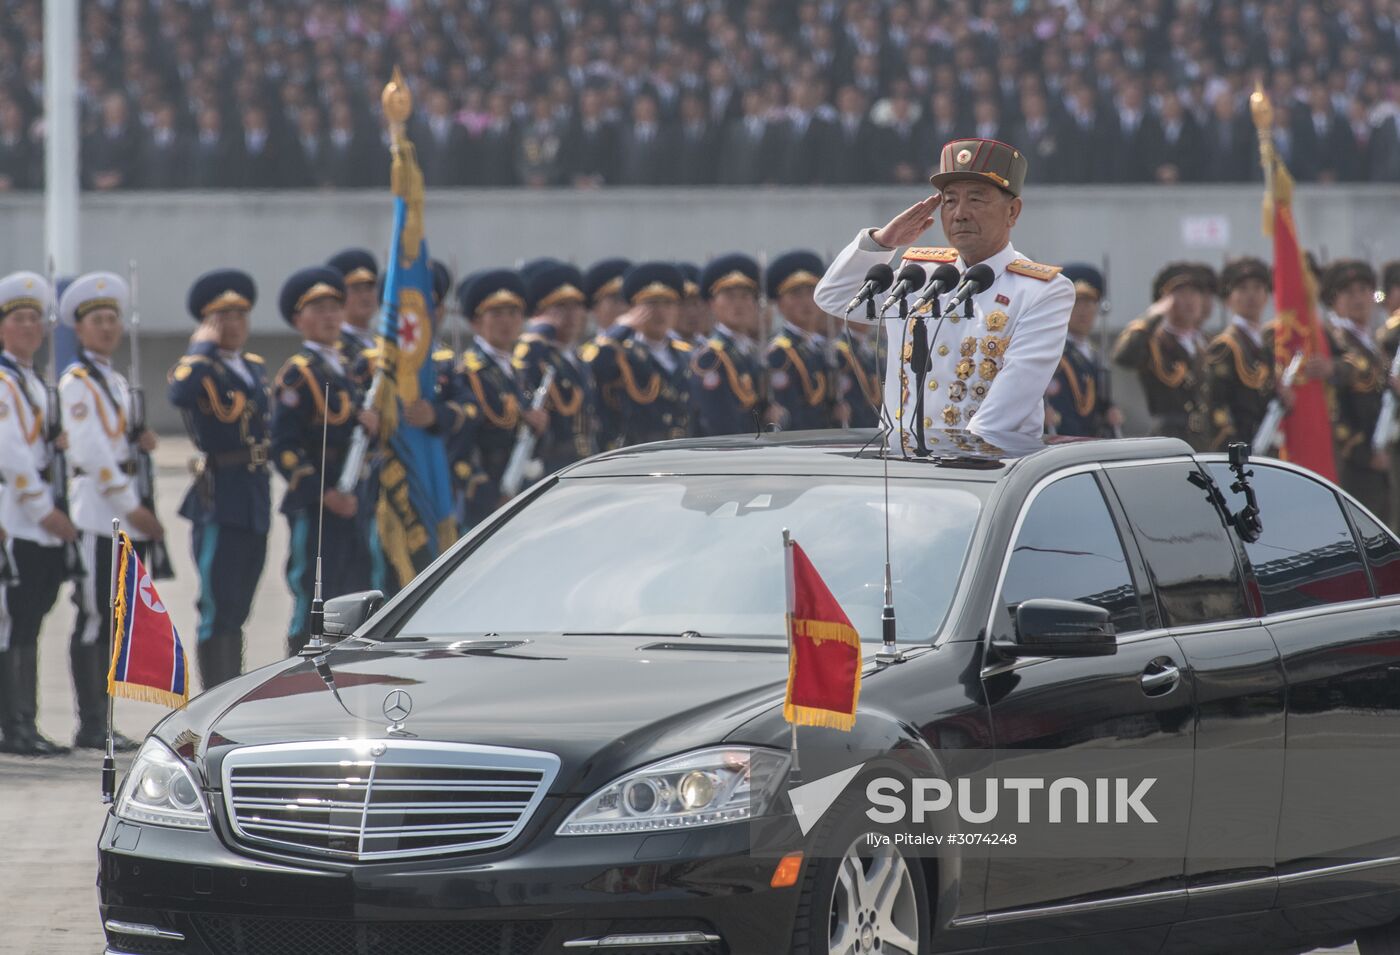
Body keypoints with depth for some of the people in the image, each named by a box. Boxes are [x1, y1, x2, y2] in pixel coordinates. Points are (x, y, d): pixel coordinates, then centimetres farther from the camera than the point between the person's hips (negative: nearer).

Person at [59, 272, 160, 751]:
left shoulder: (115, 381, 20)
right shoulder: (77, 382, -7)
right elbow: (90, 451, -15)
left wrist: (141, 442, 1)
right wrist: (132, 508, -16)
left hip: (127, 517, 8)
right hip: (96, 511, -8)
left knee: (115, 621, 7)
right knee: (94, 619, -8)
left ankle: (100, 724, 10)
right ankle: (91, 726, -7)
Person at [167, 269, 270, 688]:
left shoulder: (254, 368, 16)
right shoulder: (202, 369, -8)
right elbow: (180, 393, -32)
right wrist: (204, 346, -21)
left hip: (255, 503, 8)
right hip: (219, 501, -8)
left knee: (236, 612, 13)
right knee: (218, 611, -7)